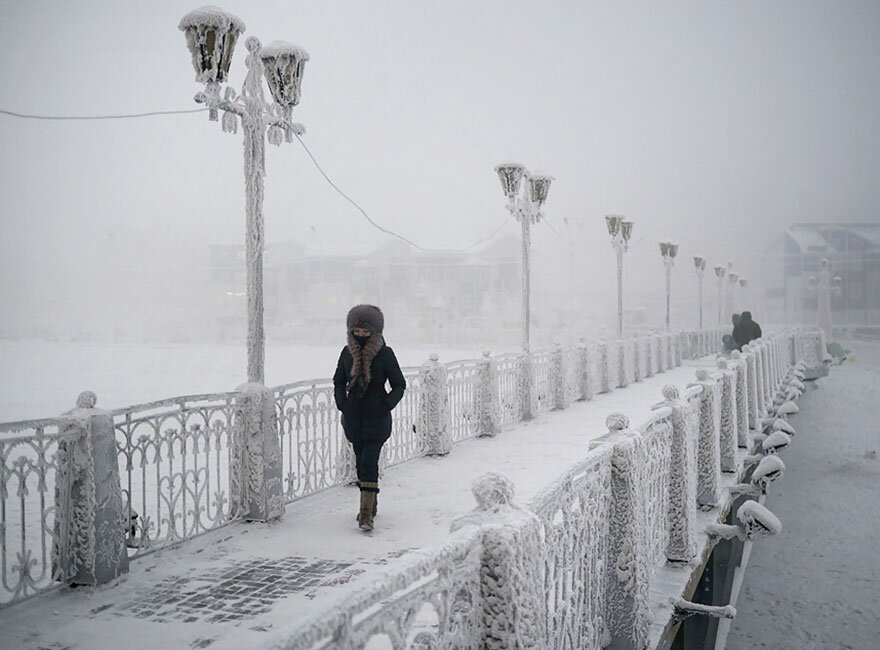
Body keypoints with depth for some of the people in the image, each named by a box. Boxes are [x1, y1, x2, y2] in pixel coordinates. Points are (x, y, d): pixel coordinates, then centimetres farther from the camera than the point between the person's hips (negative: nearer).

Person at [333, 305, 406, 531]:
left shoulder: (385, 354, -8)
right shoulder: (347, 352, 2)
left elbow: (399, 385, -1)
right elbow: (339, 381, 13)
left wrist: (386, 405, -13)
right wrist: (342, 403, -2)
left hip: (377, 417, -4)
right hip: (354, 416, 4)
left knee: (369, 462, -13)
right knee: (361, 461, 13)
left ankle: (366, 513, -13)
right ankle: (370, 504, 29)